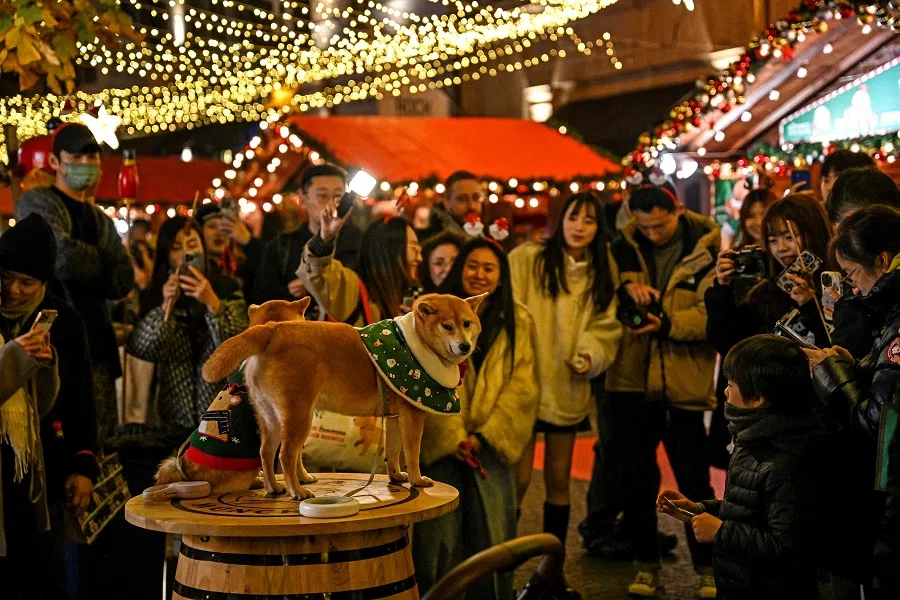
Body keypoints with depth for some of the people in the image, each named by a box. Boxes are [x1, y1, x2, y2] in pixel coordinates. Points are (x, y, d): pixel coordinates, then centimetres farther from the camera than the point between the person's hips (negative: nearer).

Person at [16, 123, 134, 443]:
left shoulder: (101, 221, 20)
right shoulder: (36, 203, -1)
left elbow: (124, 282, 7)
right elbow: (62, 257, -19)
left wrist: (80, 268, -6)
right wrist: (100, 261, 0)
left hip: (96, 344, 7)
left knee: (101, 438, 6)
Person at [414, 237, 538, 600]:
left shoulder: (517, 321, 9)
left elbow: (521, 387, 1)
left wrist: (485, 436, -9)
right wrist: (454, 438, -11)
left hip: (493, 445, 1)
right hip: (441, 445, -1)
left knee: (492, 536, 0)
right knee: (439, 537, -3)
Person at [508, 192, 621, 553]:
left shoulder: (600, 275, 11)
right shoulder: (526, 259, -4)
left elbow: (605, 327, 6)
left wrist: (590, 356, -14)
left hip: (568, 389, 4)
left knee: (558, 479, 11)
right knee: (519, 479, -5)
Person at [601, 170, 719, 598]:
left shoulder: (706, 250, -7)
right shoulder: (625, 246, 3)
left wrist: (667, 324, -26)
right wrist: (625, 288, -15)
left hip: (684, 385, -3)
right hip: (631, 381, 3)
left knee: (693, 479, 6)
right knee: (636, 478, 11)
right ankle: (646, 564, 25)